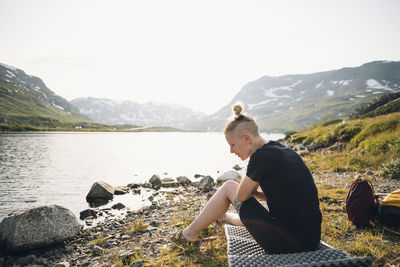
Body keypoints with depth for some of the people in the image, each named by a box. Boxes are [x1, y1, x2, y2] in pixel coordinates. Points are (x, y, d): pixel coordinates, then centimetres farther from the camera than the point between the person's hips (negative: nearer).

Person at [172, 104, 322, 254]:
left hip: (286, 242, -8)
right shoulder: (284, 151, 8)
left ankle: (191, 232, 21)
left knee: (229, 187, 5)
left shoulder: (261, 156, -18)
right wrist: (256, 193, 14)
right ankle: (225, 216, 68)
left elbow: (241, 196, -6)